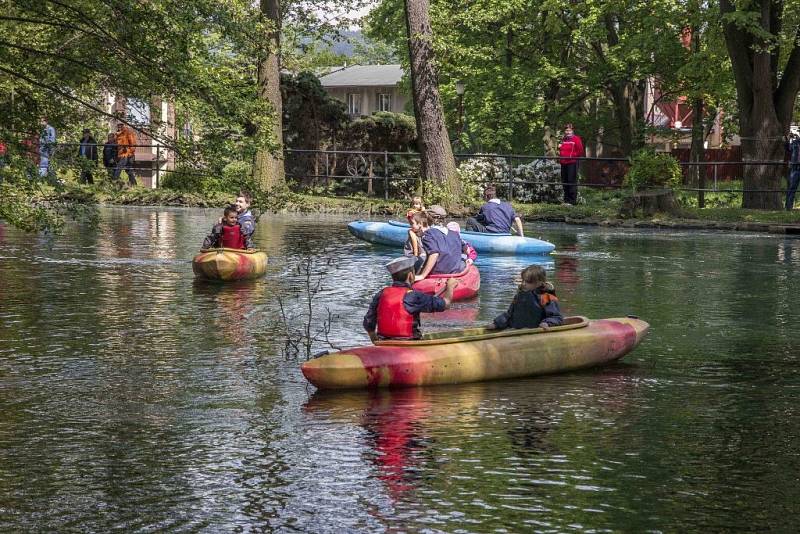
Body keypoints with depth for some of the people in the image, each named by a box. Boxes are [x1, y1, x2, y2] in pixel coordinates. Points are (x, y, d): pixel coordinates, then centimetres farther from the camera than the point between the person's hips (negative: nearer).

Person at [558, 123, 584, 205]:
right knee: (564, 182, 9)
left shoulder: (576, 139, -3)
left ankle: (572, 201, -8)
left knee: (572, 182, -9)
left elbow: (580, 151, -7)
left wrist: (572, 156, -10)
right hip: (563, 163, 7)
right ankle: (566, 200, 16)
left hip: (572, 163, -7)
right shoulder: (563, 140, 17)